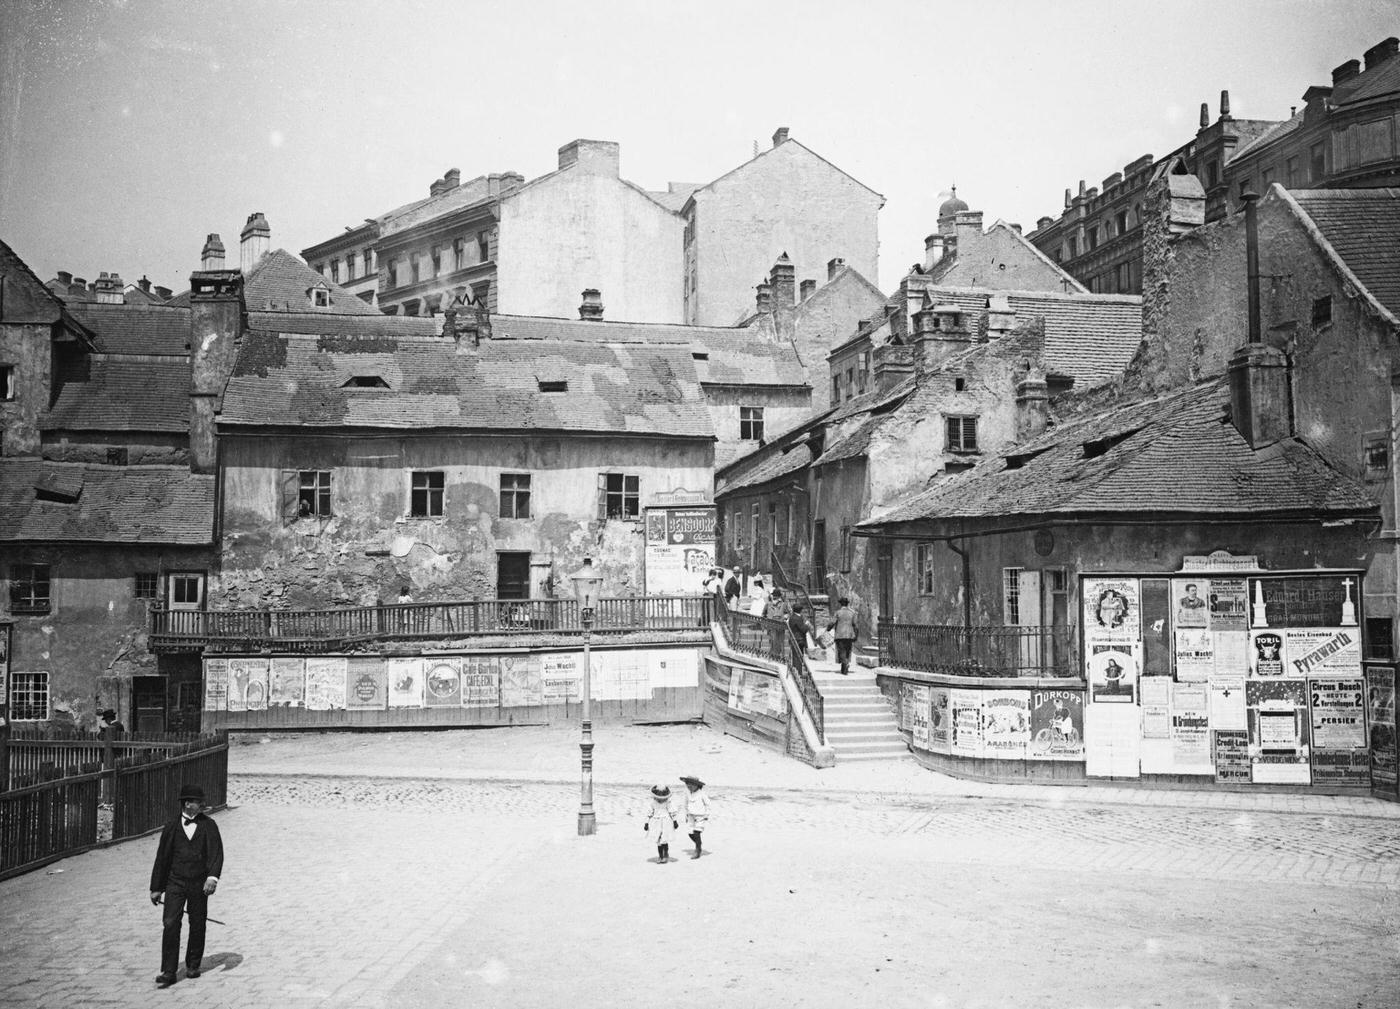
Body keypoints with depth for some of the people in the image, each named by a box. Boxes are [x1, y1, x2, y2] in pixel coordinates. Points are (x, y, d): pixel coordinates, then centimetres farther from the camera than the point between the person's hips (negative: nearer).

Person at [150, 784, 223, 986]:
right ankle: (168, 971, -5)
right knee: (170, 924, -10)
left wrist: (213, 876, -22)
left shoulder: (209, 826, 2)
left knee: (197, 925, 8)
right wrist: (156, 887, 10)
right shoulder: (172, 827, 6)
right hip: (175, 882, 0)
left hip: (199, 884, 0)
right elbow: (162, 857, 10)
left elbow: (216, 853, -7)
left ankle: (193, 965, 25)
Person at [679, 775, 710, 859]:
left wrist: (707, 815, -5)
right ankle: (698, 848, 26)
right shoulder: (688, 794, 2)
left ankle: (698, 851, 0)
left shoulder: (701, 794, -13)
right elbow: (686, 804, 16)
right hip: (691, 816, 5)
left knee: (697, 833, -12)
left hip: (700, 817, -5)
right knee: (690, 833, 3)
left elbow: (707, 804, -5)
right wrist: (686, 815, 17)